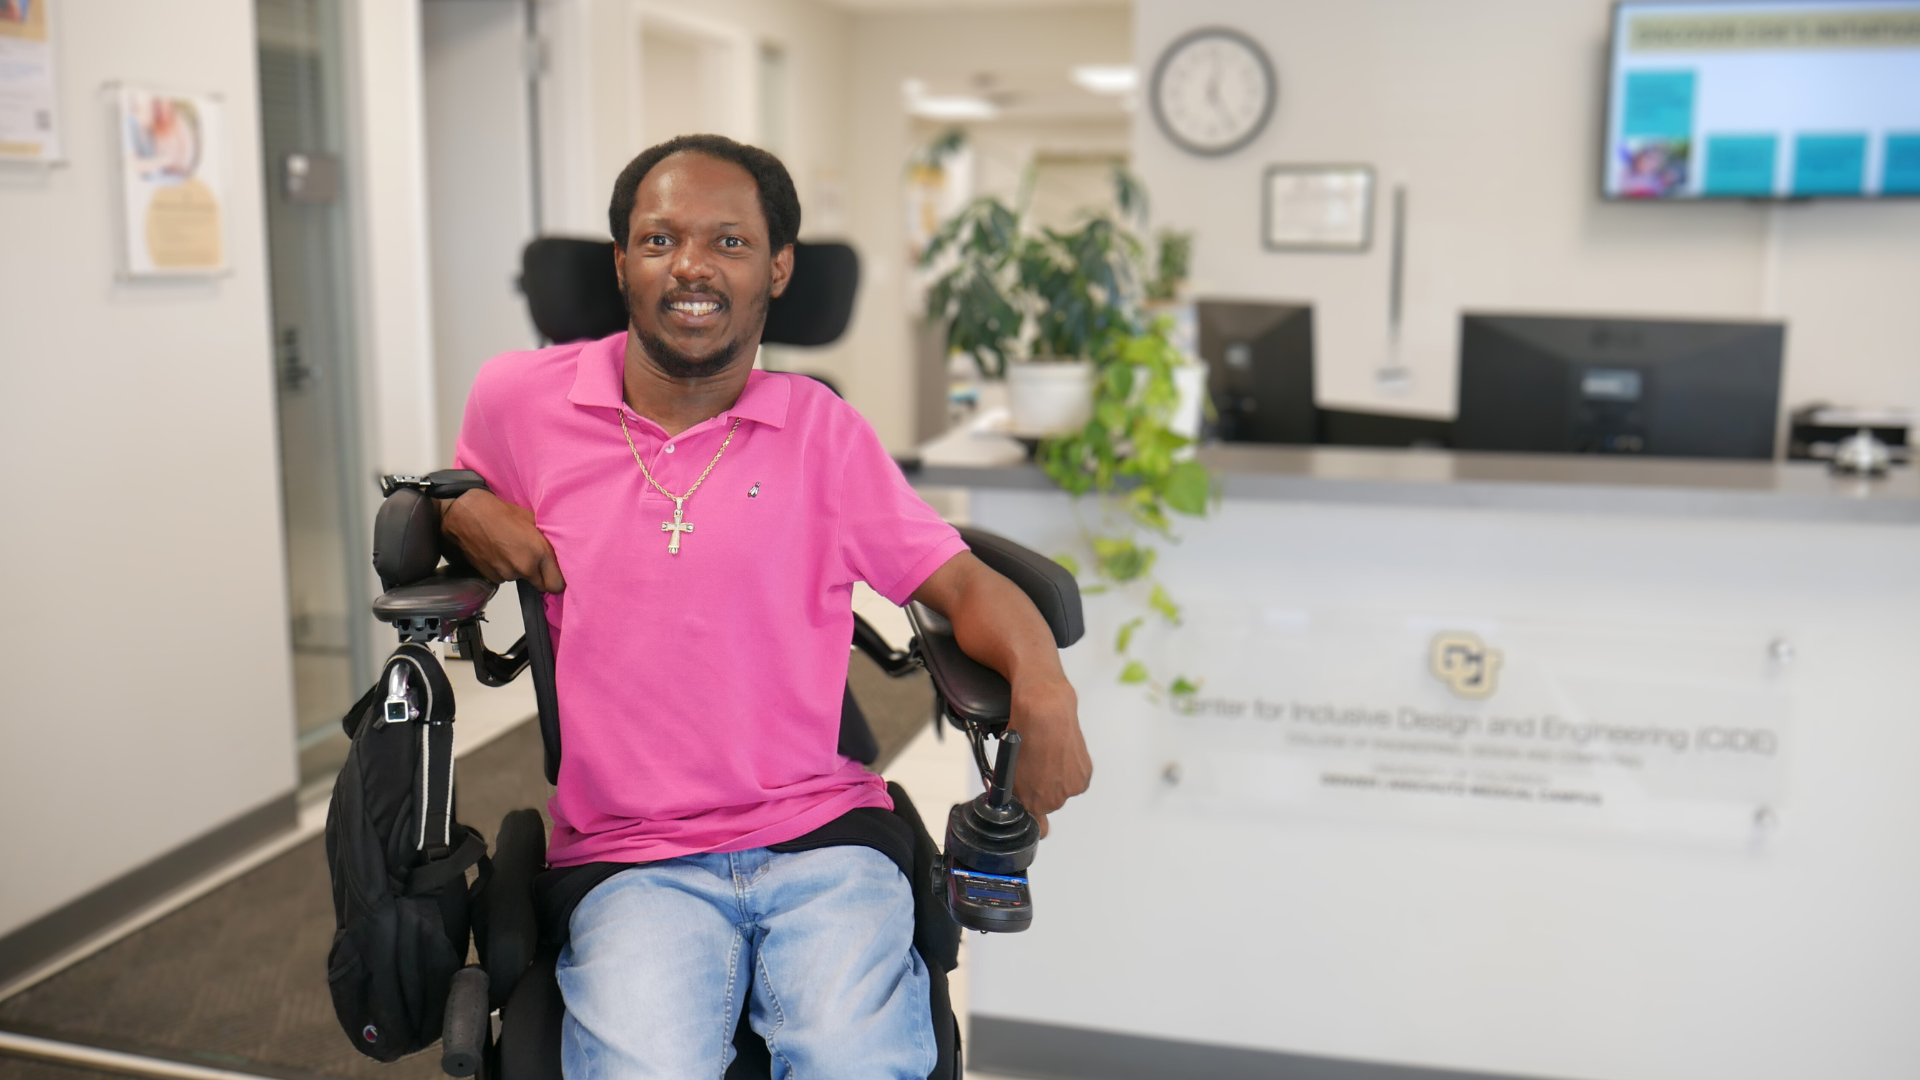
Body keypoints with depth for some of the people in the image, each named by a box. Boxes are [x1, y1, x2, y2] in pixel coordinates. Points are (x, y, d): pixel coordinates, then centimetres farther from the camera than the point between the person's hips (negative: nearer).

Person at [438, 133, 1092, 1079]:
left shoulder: (823, 430, 5)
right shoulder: (520, 399, 6)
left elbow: (959, 581, 5)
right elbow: (464, 494, 27)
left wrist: (1042, 686, -15)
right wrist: (463, 510, 1)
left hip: (822, 837, 0)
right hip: (630, 862, 0)